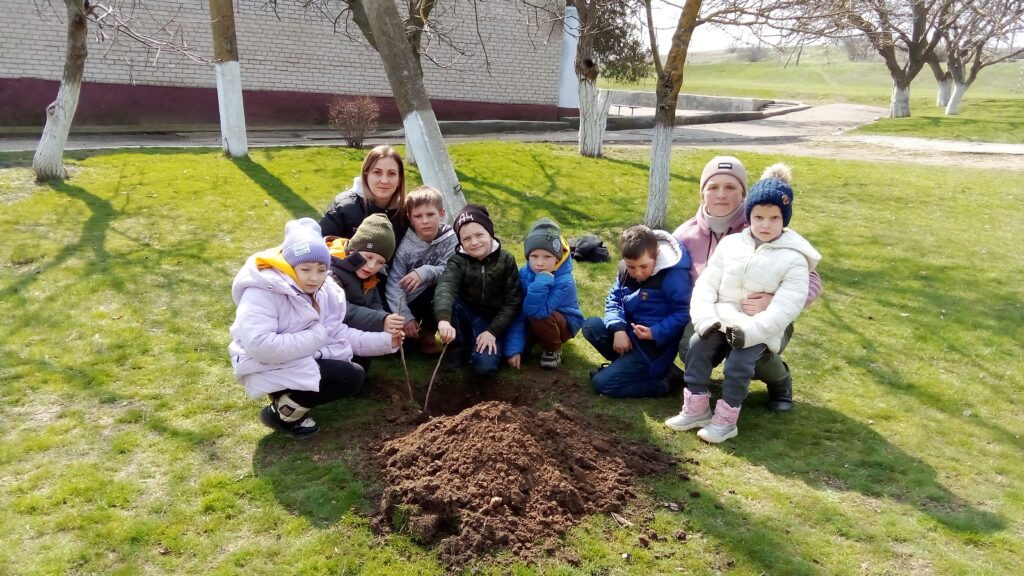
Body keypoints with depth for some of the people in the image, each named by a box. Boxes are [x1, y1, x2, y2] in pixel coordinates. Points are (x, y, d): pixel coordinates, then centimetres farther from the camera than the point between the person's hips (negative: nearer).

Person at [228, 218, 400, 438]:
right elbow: (258, 345, -31)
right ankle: (283, 412, -5)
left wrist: (383, 341, -8)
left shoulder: (323, 292, 4)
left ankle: (290, 399, 6)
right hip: (269, 368, -9)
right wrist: (314, 338, -24)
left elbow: (338, 333, 3)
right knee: (351, 378, -17)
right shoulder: (263, 291, -22)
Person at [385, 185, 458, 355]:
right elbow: (394, 283, -16)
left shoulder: (451, 238, -11)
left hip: (435, 302, 1)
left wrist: (426, 273, -38)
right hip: (408, 303, -1)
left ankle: (427, 332, -6)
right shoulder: (404, 246, -13)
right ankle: (413, 330, 9)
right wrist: (406, 317, -23)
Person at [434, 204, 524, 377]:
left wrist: (493, 331, -20)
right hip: (466, 316, 2)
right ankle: (460, 345, -6)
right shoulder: (458, 262, -11)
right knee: (447, 301, -31)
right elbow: (445, 287, -32)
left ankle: (475, 344, 7)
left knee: (485, 365, -28)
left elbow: (513, 301, -8)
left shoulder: (506, 261, -8)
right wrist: (444, 319, -53)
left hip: (491, 321, -1)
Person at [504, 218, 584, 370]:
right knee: (510, 347, -18)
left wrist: (542, 279, -46)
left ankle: (553, 349, -5)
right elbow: (516, 312, -18)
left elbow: (533, 311, -39)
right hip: (532, 322, 5)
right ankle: (537, 339, 15)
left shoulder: (564, 281, -31)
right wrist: (514, 347, -26)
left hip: (563, 323, -5)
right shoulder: (523, 273, -17)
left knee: (538, 318, -36)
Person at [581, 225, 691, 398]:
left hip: (655, 345, -8)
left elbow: (683, 314, -20)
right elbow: (613, 299, 2)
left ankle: (664, 381, -2)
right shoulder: (625, 269, -2)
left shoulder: (673, 275, -23)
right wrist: (618, 329, -16)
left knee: (602, 382, -14)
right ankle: (627, 363, 1)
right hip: (630, 332, 8)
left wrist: (655, 333, -30)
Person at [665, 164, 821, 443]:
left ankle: (726, 419, -8)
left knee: (738, 363, -26)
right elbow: (706, 284, 2)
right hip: (722, 321, 4)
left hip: (760, 330, -4)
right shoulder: (730, 244, 4)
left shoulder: (793, 259, -8)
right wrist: (705, 319, -14)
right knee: (697, 345, -20)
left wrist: (749, 331, -26)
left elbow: (785, 308, -16)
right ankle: (696, 408, -8)